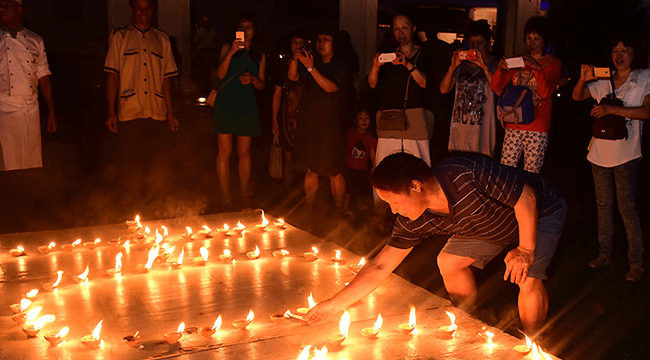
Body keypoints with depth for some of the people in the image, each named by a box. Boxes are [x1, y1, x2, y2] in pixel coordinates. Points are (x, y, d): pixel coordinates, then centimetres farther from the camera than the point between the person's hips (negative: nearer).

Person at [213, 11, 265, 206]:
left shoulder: (259, 55, 10)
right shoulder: (227, 48, 4)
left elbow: (262, 85, 10)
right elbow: (221, 74, -9)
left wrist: (252, 79, -12)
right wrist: (231, 53, -22)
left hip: (247, 106, 2)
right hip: (225, 104, -2)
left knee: (244, 152, 7)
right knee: (225, 151, -1)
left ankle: (245, 192, 17)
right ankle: (225, 194, 8)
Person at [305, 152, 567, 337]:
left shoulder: (467, 173, -42)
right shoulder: (415, 222, -19)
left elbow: (526, 197, -31)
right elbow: (379, 267, -14)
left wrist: (526, 250, -25)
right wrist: (335, 304, -17)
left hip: (540, 210, -6)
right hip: (494, 221, 6)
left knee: (528, 280, -23)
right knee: (448, 262, 4)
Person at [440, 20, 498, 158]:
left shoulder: (494, 64, 3)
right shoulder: (462, 64, 13)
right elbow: (444, 89, 9)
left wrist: (484, 66, -15)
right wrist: (452, 66, -3)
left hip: (482, 125, -3)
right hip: (460, 125, 4)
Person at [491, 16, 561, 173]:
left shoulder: (553, 63, 6)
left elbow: (545, 92, -9)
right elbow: (496, 88, 8)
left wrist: (537, 68, -23)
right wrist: (500, 69, -12)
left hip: (537, 127, -3)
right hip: (514, 124, 3)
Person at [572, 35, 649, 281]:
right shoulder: (604, 80, 10)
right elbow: (577, 96, 11)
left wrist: (612, 109, -21)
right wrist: (583, 79, -11)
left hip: (626, 154, -5)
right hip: (600, 152, 5)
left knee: (627, 207, -7)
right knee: (603, 205, 11)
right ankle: (605, 254, 22)